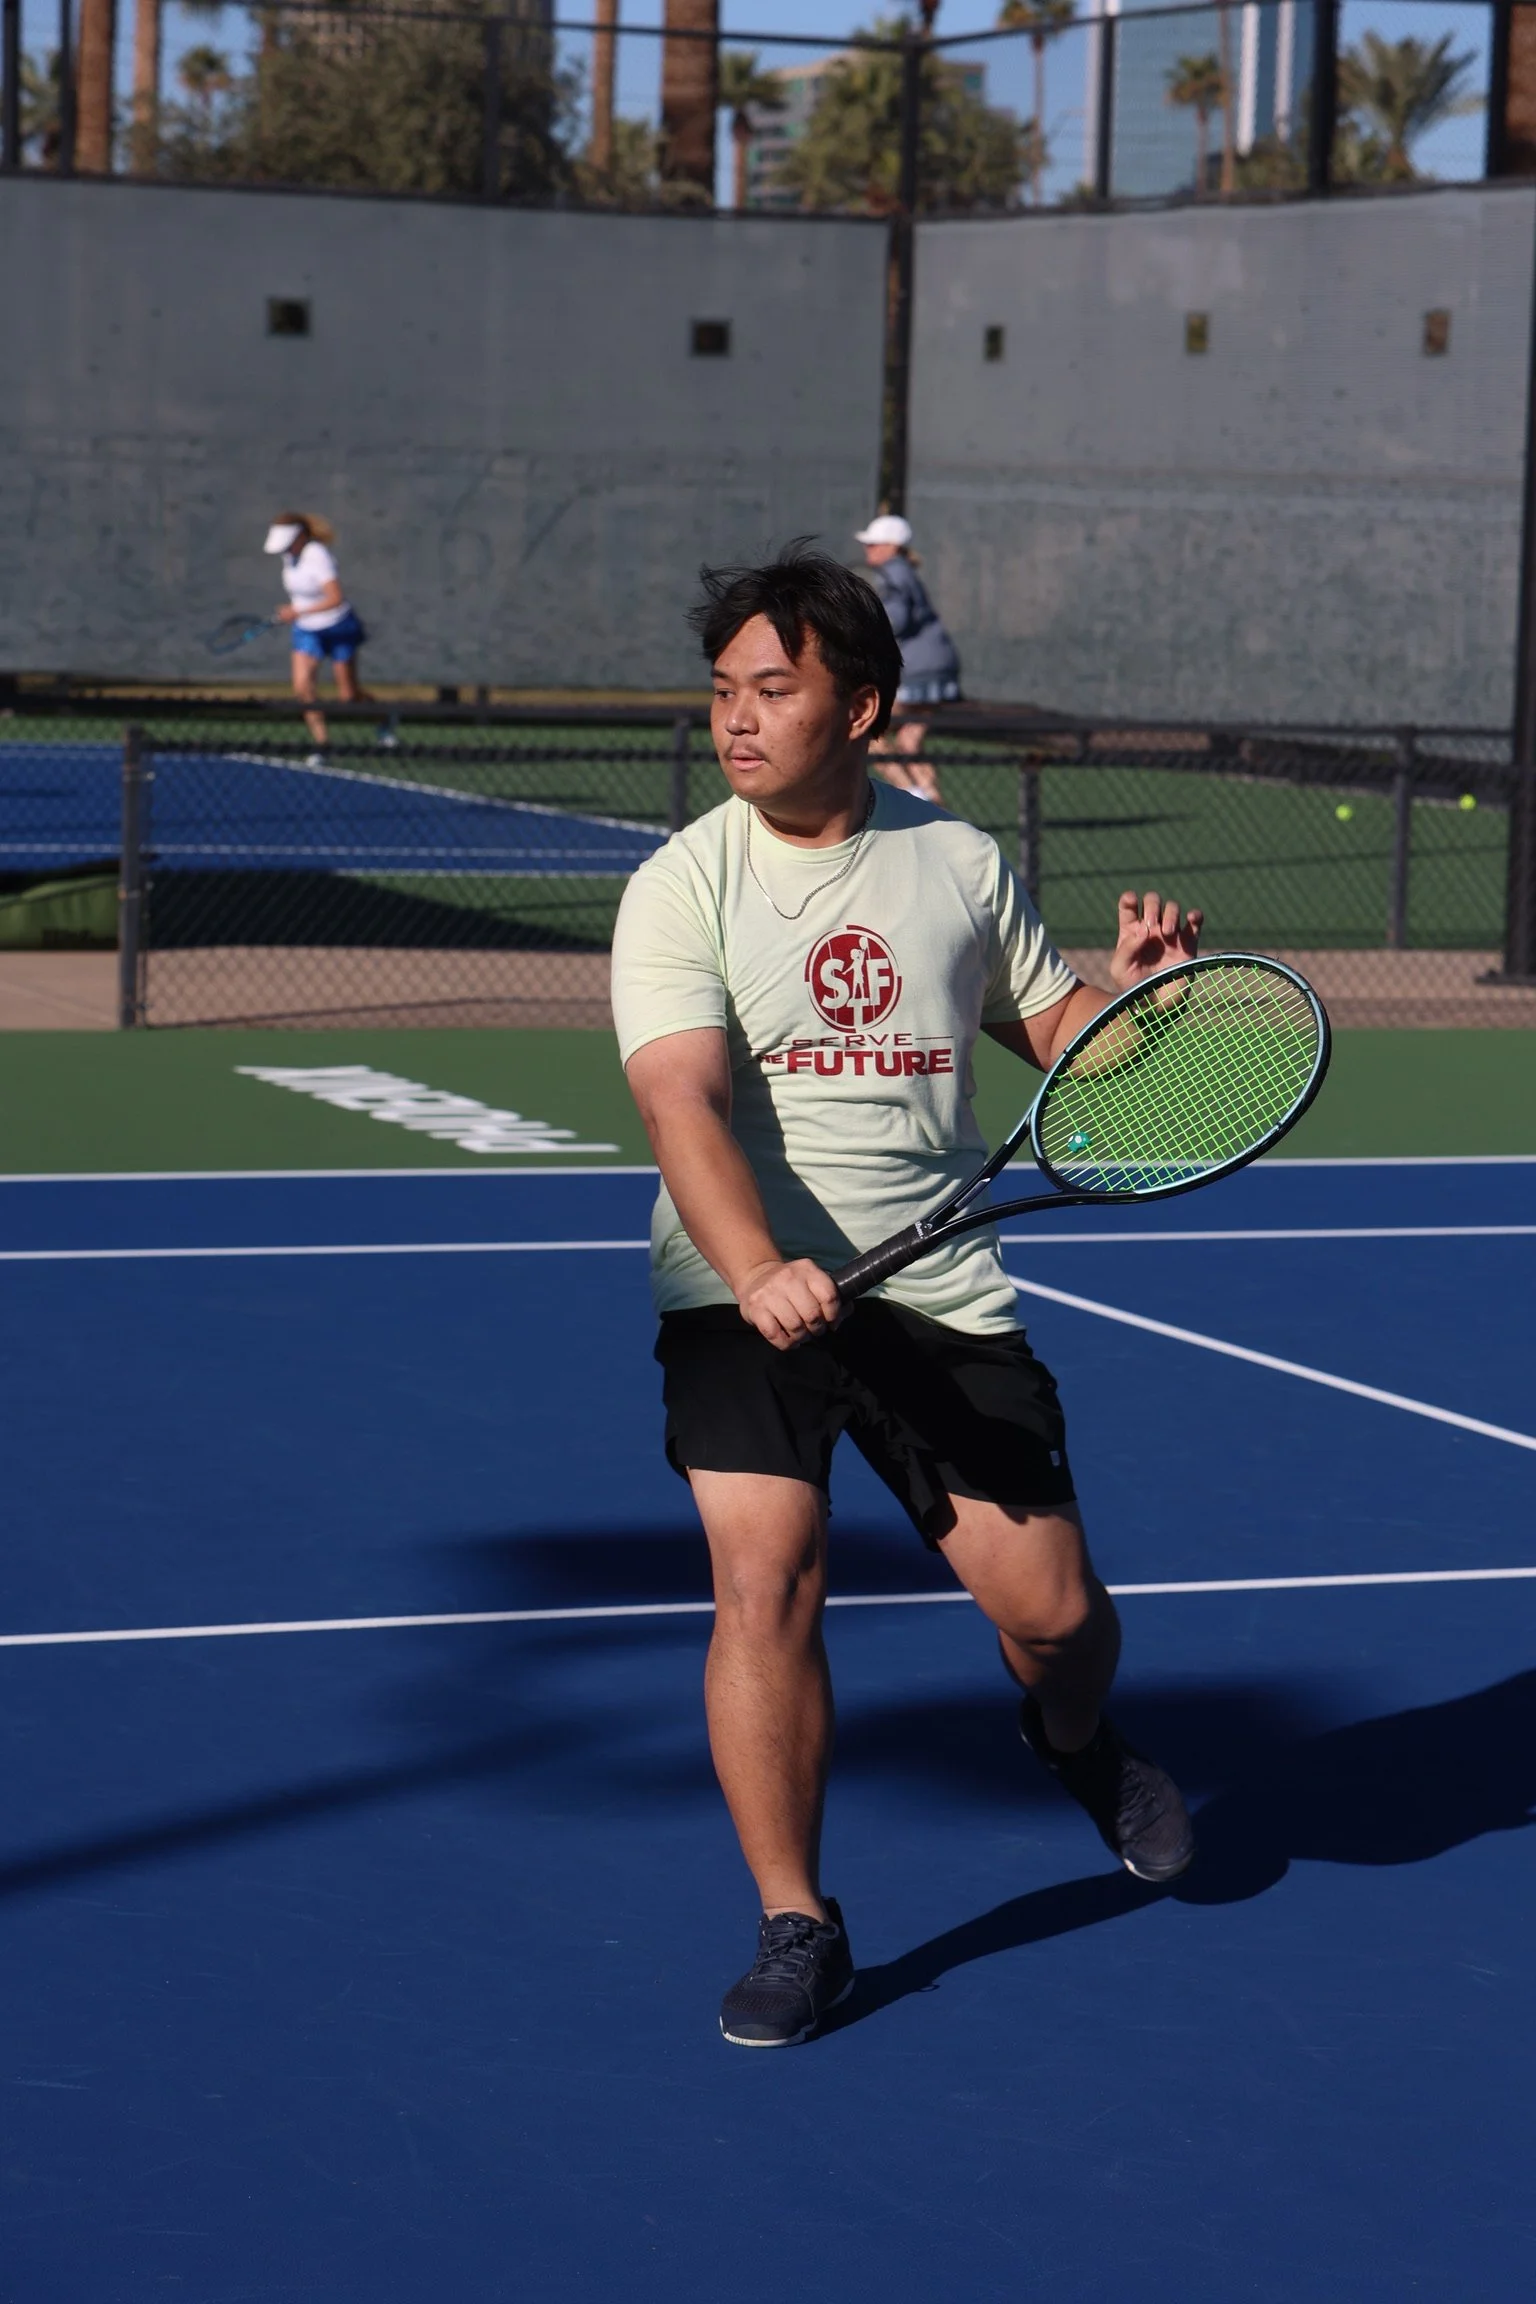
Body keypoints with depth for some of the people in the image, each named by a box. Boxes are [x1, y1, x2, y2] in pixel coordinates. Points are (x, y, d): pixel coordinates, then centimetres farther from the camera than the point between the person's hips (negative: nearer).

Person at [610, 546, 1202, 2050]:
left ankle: (1075, 1740, 38)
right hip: (744, 1292, -2)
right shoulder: (684, 886, -7)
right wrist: (759, 1272, -37)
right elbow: (682, 1103, -20)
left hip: (940, 1291, 2)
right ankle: (796, 1927, 0)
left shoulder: (959, 863, 4)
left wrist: (1135, 988, -5)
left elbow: (1054, 1032, 18)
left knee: (1051, 1607, 0)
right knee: (768, 1581, -17)